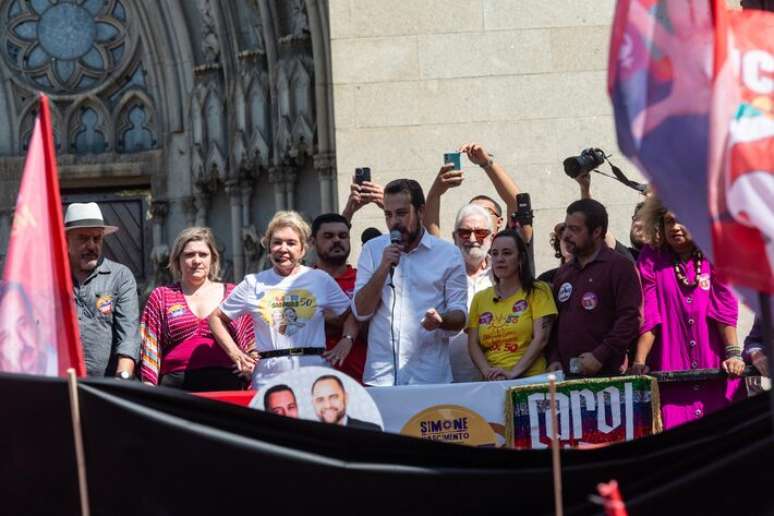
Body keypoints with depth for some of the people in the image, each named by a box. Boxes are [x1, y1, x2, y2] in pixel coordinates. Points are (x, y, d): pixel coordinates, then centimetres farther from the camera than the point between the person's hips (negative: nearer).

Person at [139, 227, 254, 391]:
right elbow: (149, 350, 11)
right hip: (177, 387, 0)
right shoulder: (160, 297, 16)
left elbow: (250, 347, 16)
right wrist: (149, 385, 1)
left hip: (225, 385, 0)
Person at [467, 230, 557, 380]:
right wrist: (488, 371, -8)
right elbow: (473, 344, 11)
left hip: (529, 378, -3)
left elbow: (541, 338, -2)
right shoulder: (480, 298, 16)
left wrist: (514, 372, -12)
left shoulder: (538, 292, 6)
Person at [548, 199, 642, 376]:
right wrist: (554, 359, 8)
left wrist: (600, 356, -18)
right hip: (566, 375, 6)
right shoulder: (563, 272, 21)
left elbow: (630, 318, -12)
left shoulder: (619, 266, -2)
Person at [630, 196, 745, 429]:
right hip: (670, 373, -1)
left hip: (715, 372, 1)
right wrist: (639, 362, -12)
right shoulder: (651, 260, 6)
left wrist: (733, 353, -14)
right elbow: (647, 314, -1)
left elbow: (725, 306, -3)